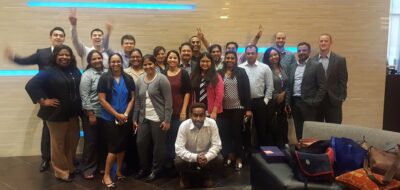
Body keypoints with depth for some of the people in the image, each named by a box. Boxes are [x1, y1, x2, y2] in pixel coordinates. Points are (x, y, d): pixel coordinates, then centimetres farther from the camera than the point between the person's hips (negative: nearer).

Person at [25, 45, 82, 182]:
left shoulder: (75, 71, 4)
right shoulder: (49, 72, -11)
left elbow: (80, 88, 12)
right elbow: (31, 85, -16)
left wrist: (79, 107, 4)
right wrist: (43, 100, -16)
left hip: (73, 113, 5)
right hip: (56, 114, -5)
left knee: (72, 142, 16)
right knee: (59, 145, 9)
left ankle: (70, 167, 34)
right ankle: (61, 172, 23)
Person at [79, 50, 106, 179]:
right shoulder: (87, 75, -7)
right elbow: (84, 96, -12)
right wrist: (91, 114, -15)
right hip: (91, 114, -4)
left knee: (103, 141, 13)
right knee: (91, 142, 4)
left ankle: (102, 165, 28)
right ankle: (88, 169, 17)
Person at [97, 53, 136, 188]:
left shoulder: (128, 79, 3)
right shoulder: (104, 78, -7)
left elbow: (132, 98, 4)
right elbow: (102, 100, -11)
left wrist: (126, 114, -8)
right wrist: (117, 115, -13)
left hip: (125, 119, 4)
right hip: (110, 118, -4)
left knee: (122, 145, 12)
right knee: (114, 146, -3)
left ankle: (119, 171, 28)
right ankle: (106, 176, 9)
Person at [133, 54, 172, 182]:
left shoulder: (161, 79, -8)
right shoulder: (140, 80, 11)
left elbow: (168, 101, -11)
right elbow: (137, 101, 15)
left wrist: (167, 120, -15)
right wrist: (135, 118, 12)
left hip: (158, 119, -5)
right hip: (144, 119, 6)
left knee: (158, 145, 5)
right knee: (140, 143, 8)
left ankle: (155, 170, 22)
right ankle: (144, 168, 29)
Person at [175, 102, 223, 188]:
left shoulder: (212, 123, -21)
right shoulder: (184, 125, -24)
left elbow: (216, 145, -19)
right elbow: (179, 149, -26)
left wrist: (207, 157, -38)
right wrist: (195, 157, -40)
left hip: (206, 155, 1)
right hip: (190, 156, -1)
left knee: (219, 159, -25)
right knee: (178, 162, -30)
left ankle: (207, 176, 6)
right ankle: (185, 177, 5)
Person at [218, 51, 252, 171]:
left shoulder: (241, 72, -1)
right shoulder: (219, 73, 1)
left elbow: (246, 90, -4)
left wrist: (248, 108, -8)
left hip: (238, 108, -1)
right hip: (224, 108, 2)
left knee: (237, 132, 6)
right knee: (225, 132, 8)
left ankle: (239, 158, 17)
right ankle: (229, 155, 26)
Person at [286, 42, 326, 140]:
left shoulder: (316, 66, -2)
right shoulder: (291, 67, 13)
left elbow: (322, 87, -6)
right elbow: (289, 86, 13)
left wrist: (315, 102, -13)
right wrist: (287, 103, 6)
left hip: (308, 103, -5)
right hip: (294, 102, 5)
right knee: (298, 132, 10)